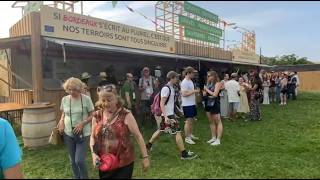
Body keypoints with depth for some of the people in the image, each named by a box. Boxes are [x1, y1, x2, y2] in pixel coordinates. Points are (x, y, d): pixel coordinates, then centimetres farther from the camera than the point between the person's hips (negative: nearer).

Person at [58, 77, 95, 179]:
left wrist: (82, 123, -21)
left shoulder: (86, 99, -12)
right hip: (68, 134, 4)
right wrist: (61, 121, -4)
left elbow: (92, 116, -7)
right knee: (73, 161, 16)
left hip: (83, 134, -4)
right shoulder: (64, 99, 0)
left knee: (79, 161, -7)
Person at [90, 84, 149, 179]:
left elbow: (138, 136, -8)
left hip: (124, 163, -4)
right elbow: (93, 136, 12)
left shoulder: (126, 115, -12)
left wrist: (145, 157, -7)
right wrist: (94, 154, -4)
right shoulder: (97, 116, 0)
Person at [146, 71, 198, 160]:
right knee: (178, 132, -7)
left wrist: (173, 114, 25)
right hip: (168, 115, -10)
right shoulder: (166, 88, -17)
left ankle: (148, 145, 34)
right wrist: (165, 116, -28)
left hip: (170, 114, 10)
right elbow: (162, 103, -21)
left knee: (160, 130, 20)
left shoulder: (171, 88, 12)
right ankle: (184, 154, 0)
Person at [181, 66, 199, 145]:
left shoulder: (190, 81, 14)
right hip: (187, 105, -10)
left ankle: (190, 135, 30)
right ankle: (187, 138, 6)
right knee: (188, 121, -4)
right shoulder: (184, 82, -17)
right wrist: (194, 91, -21)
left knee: (192, 120, 17)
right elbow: (184, 94, -24)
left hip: (192, 104, 10)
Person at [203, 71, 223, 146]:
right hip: (208, 104, 7)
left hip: (215, 104, -7)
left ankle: (218, 140, 2)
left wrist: (207, 90, -9)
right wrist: (204, 92, -6)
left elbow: (215, 94, -18)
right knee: (211, 121, 13)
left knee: (218, 122, 0)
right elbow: (204, 94, 15)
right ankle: (213, 137, 24)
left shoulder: (217, 83, -8)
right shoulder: (208, 83, 10)